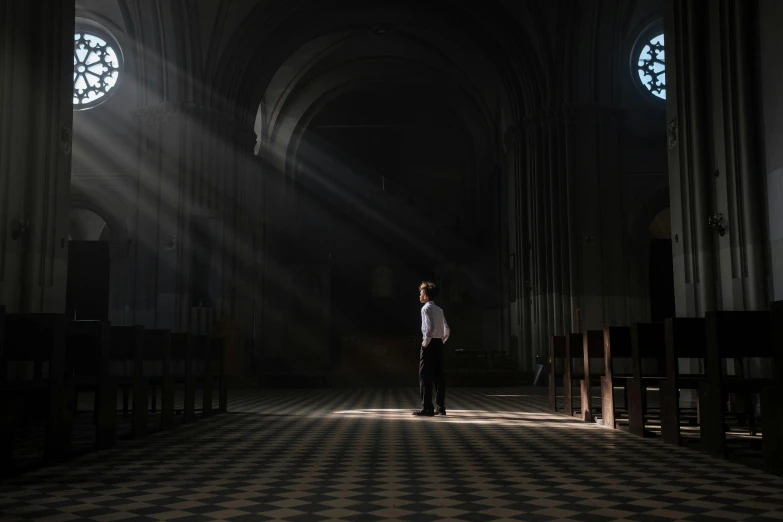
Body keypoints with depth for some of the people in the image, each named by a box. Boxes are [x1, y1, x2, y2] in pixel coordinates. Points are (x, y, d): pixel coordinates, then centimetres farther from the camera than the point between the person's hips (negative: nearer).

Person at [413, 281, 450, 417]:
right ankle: (441, 407, 14)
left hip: (430, 344, -8)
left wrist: (425, 343, -14)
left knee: (425, 376, -5)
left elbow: (430, 327, -22)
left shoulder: (426, 308, -9)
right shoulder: (439, 309, 16)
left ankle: (427, 408, -7)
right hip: (439, 344, 8)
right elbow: (447, 330, 17)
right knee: (438, 376, 11)